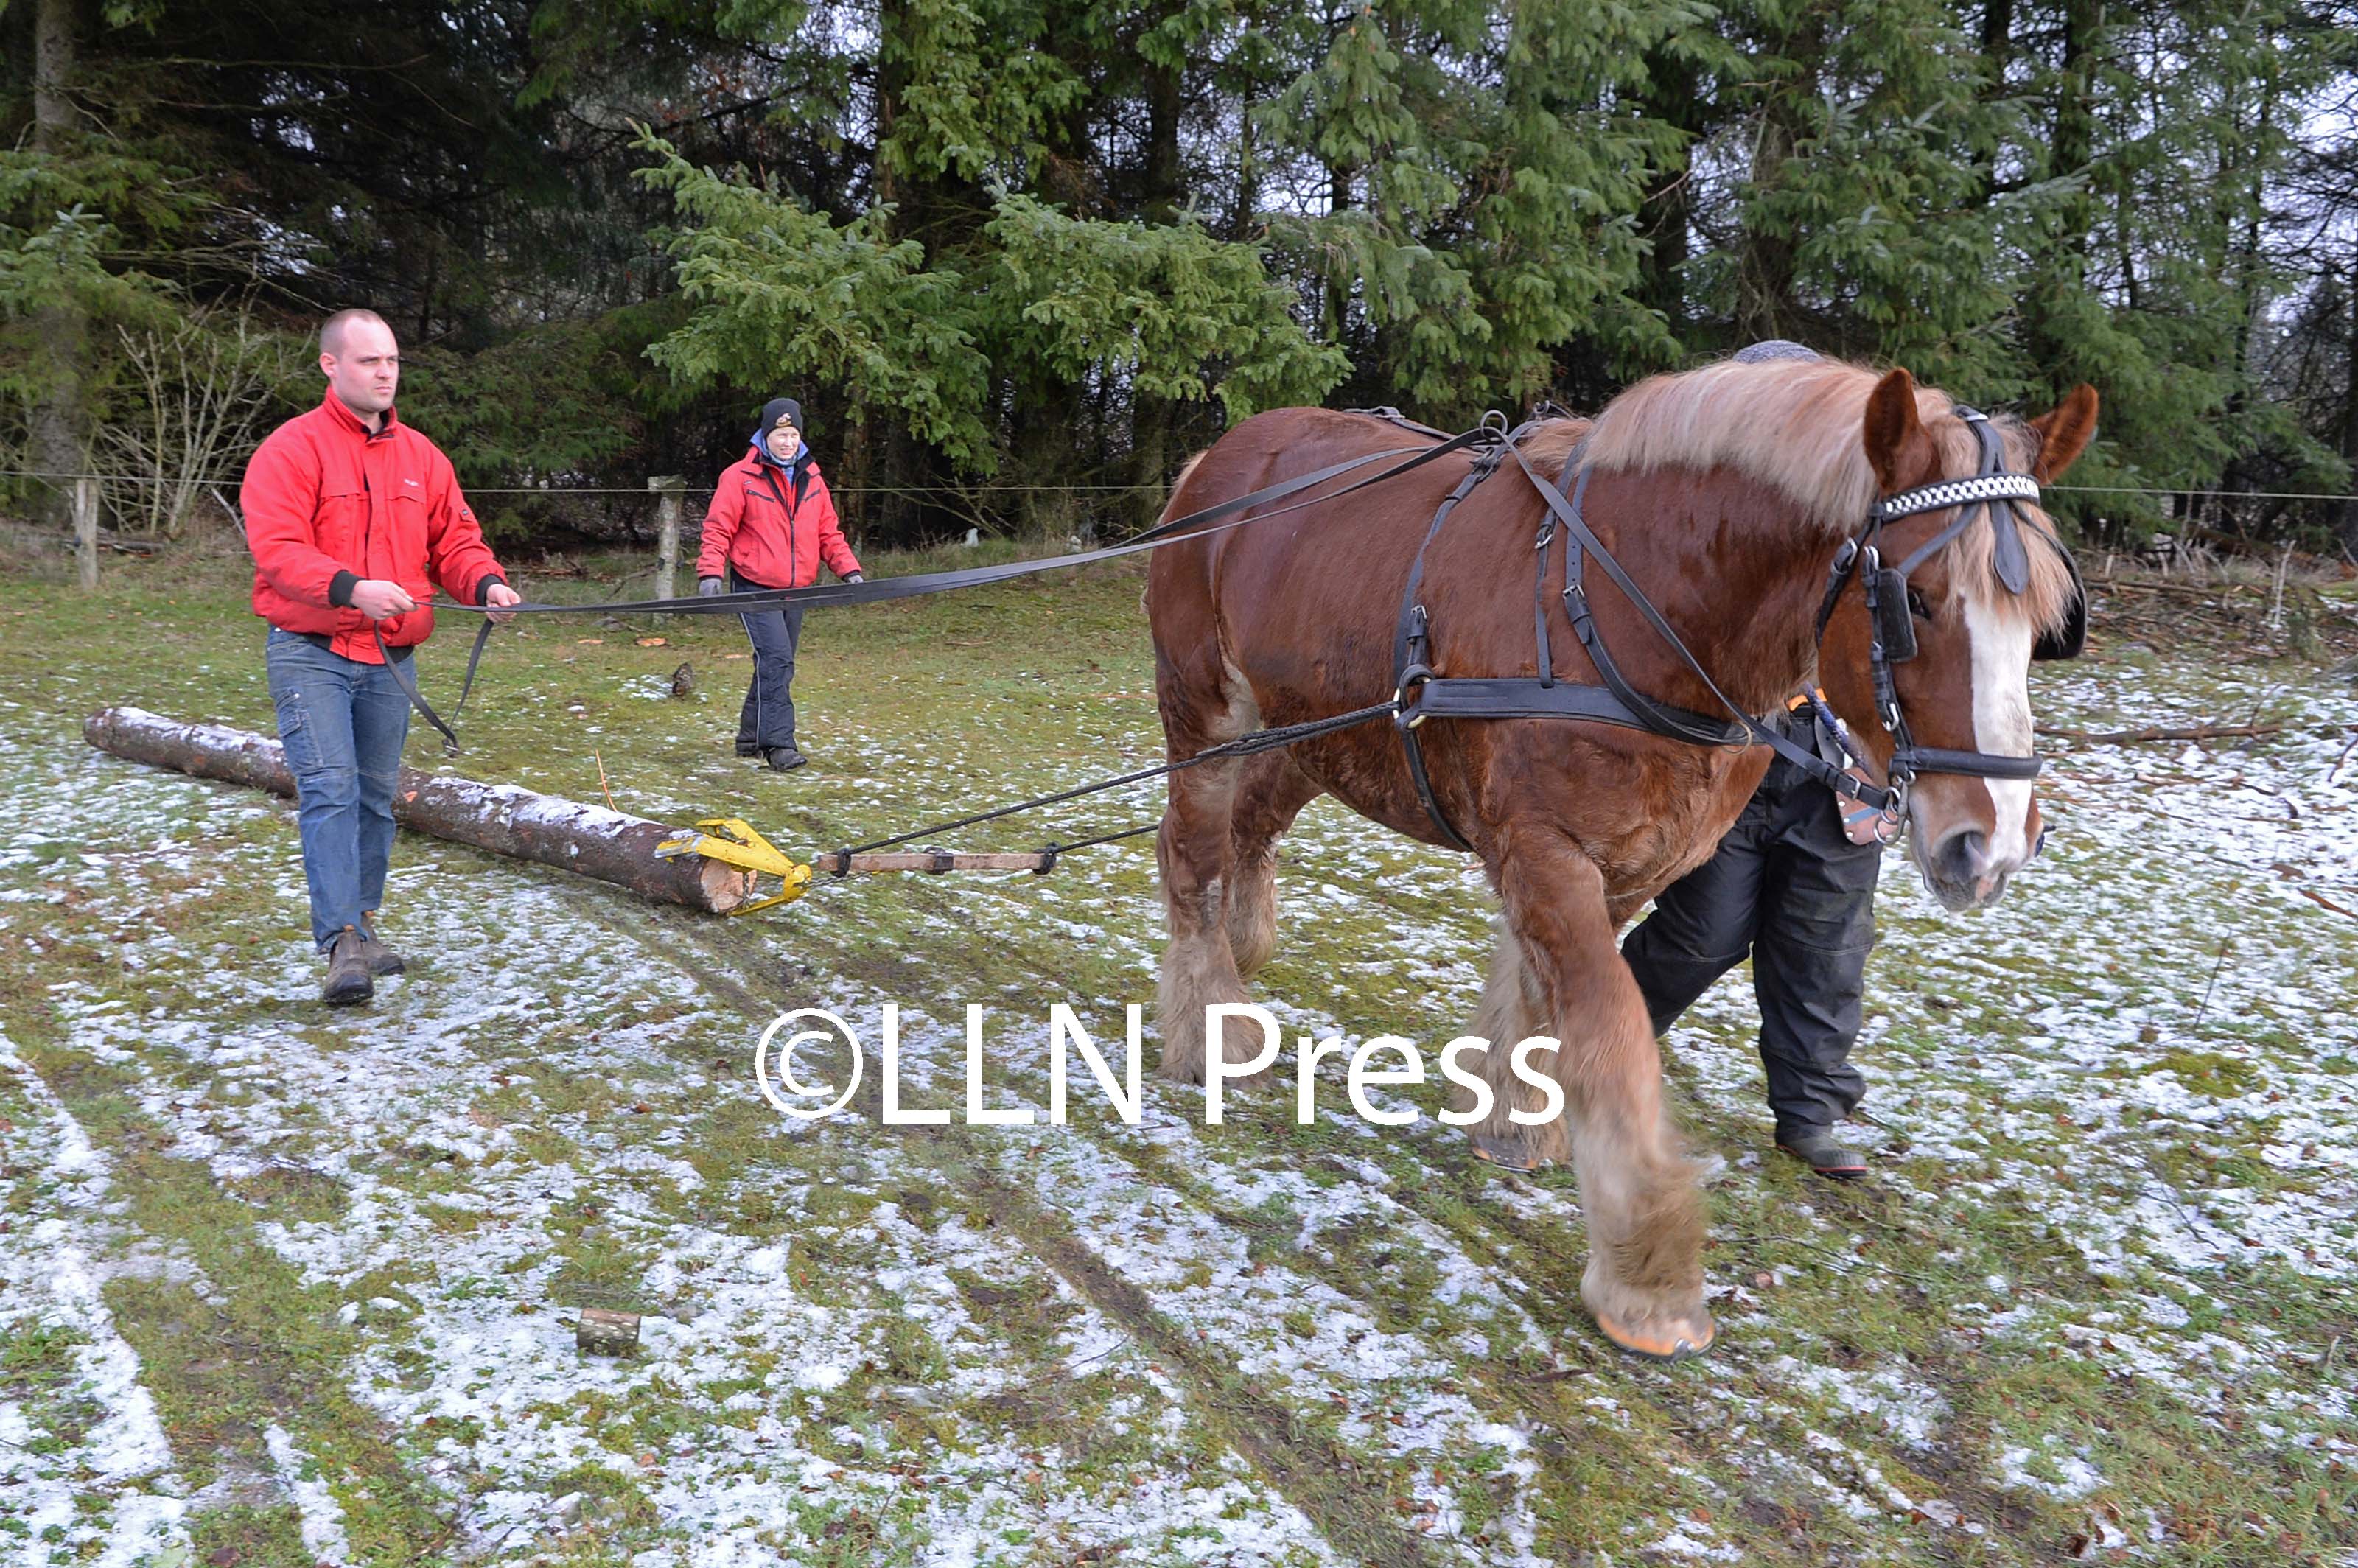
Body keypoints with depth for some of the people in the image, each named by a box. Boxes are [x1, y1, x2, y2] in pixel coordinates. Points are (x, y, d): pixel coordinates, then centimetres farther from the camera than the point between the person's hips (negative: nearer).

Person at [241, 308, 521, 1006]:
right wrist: (351, 589, -33)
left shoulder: (421, 455, 11)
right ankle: (343, 943, -14)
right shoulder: (291, 449, -7)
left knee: (377, 795, 12)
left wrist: (486, 582, -11)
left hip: (390, 658, 5)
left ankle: (362, 924, 25)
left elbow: (455, 541, 10)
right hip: (311, 653, -5)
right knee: (330, 787, -14)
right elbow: (276, 550, -17)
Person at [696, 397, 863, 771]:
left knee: (777, 663, 11)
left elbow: (829, 532, 16)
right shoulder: (739, 477, -5)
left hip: (796, 591, 6)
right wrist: (711, 572, -19)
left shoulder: (811, 479, 11)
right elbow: (717, 530, -6)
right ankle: (779, 743, -18)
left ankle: (752, 736, 25)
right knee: (777, 658, -18)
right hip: (754, 588, -6)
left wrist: (849, 569, 3)